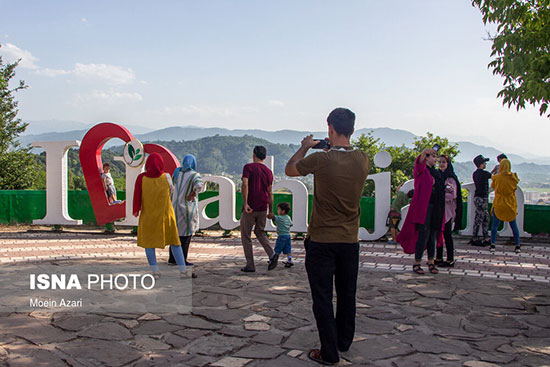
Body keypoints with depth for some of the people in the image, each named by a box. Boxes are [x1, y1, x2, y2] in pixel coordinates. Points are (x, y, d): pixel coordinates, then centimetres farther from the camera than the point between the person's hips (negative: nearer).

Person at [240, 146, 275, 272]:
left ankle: (250, 265, 6)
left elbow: (245, 185, -20)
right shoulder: (268, 171, 10)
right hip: (263, 208, 5)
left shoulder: (248, 167, -4)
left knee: (246, 236, 6)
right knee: (260, 232, 22)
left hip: (250, 208, -5)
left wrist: (245, 203, -22)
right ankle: (272, 255, 1)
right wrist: (271, 211, 18)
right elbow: (270, 193, 13)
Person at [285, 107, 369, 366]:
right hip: (350, 240, 5)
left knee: (323, 298, 5)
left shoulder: (321, 159, -17)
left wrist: (305, 147, 15)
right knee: (347, 294, 19)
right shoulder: (363, 160, -5)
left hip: (321, 240, -4)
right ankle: (344, 342, 36)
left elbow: (289, 169, 2)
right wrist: (334, 148, 21)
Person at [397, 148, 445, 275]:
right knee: (424, 234, -10)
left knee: (433, 235, 8)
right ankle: (416, 263, -2)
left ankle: (431, 262, 15)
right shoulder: (422, 170, -2)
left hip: (435, 208, 7)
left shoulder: (436, 173, 21)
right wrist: (423, 153, -48)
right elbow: (419, 164, -26)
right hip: (423, 206, -7)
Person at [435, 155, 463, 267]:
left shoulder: (451, 178, -10)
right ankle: (439, 258, 18)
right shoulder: (439, 176, 14)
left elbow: (452, 195, -16)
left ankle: (450, 260, 3)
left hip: (447, 210, -7)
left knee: (446, 234, -4)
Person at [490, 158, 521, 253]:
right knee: (514, 226, 11)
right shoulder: (513, 177, -5)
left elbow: (492, 186, 8)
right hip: (511, 205, 2)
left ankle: (492, 245, 0)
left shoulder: (496, 177, -10)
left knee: (495, 225, 4)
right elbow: (515, 187, 11)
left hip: (498, 204, -2)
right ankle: (518, 246, 15)